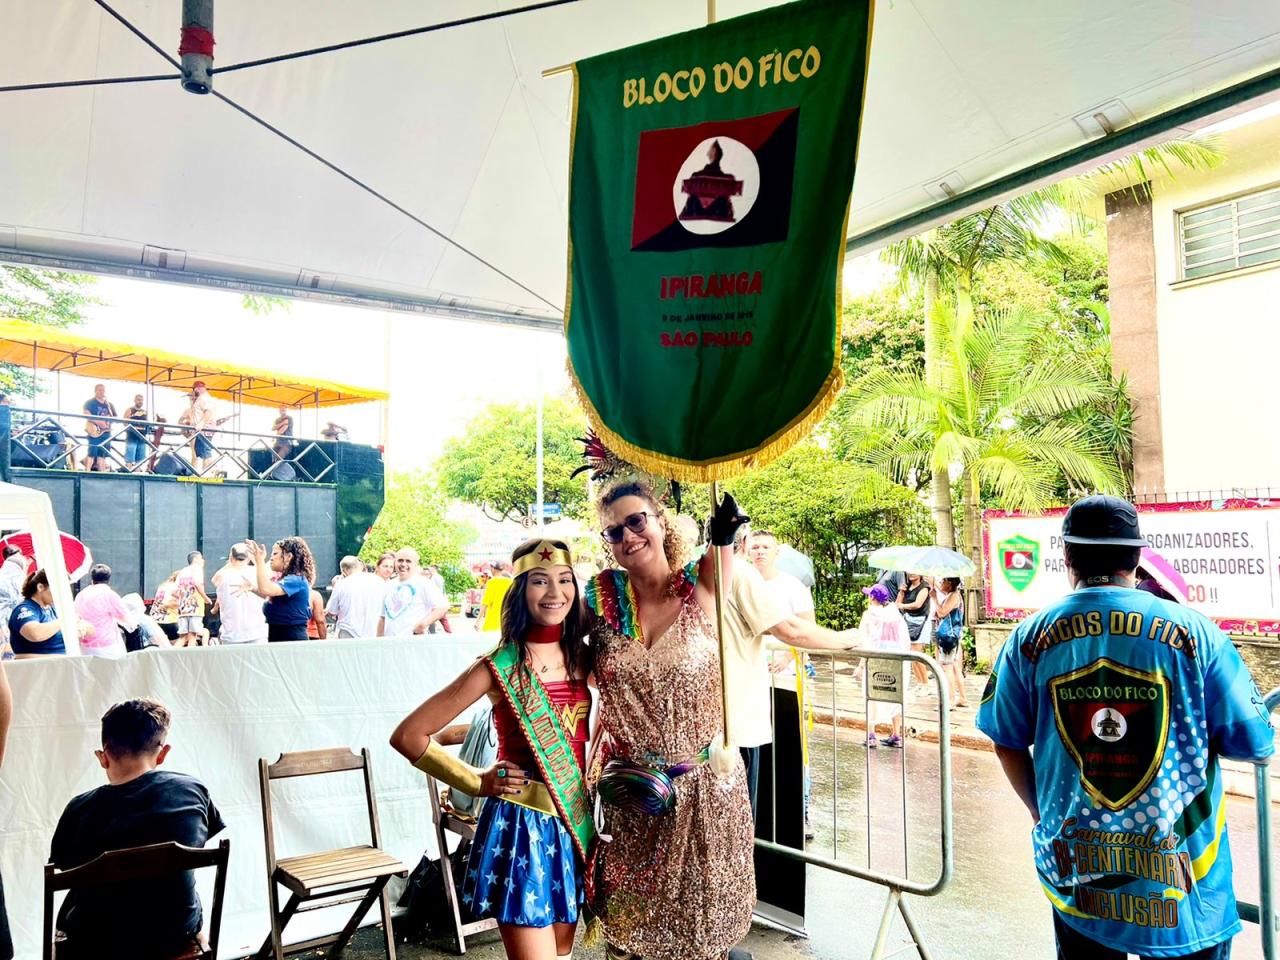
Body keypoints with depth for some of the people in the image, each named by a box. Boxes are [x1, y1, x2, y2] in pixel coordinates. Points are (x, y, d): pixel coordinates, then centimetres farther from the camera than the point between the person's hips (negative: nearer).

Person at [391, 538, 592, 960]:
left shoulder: (583, 658, 1)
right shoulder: (499, 666, -14)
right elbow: (408, 736, -11)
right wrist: (477, 782, -7)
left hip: (573, 822, 6)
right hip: (520, 822, -5)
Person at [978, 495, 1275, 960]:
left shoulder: (1030, 637, -7)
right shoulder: (1192, 629, -12)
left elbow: (1008, 743, 1)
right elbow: (1254, 743, -7)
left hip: (1074, 866, 2)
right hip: (1181, 869, -1)